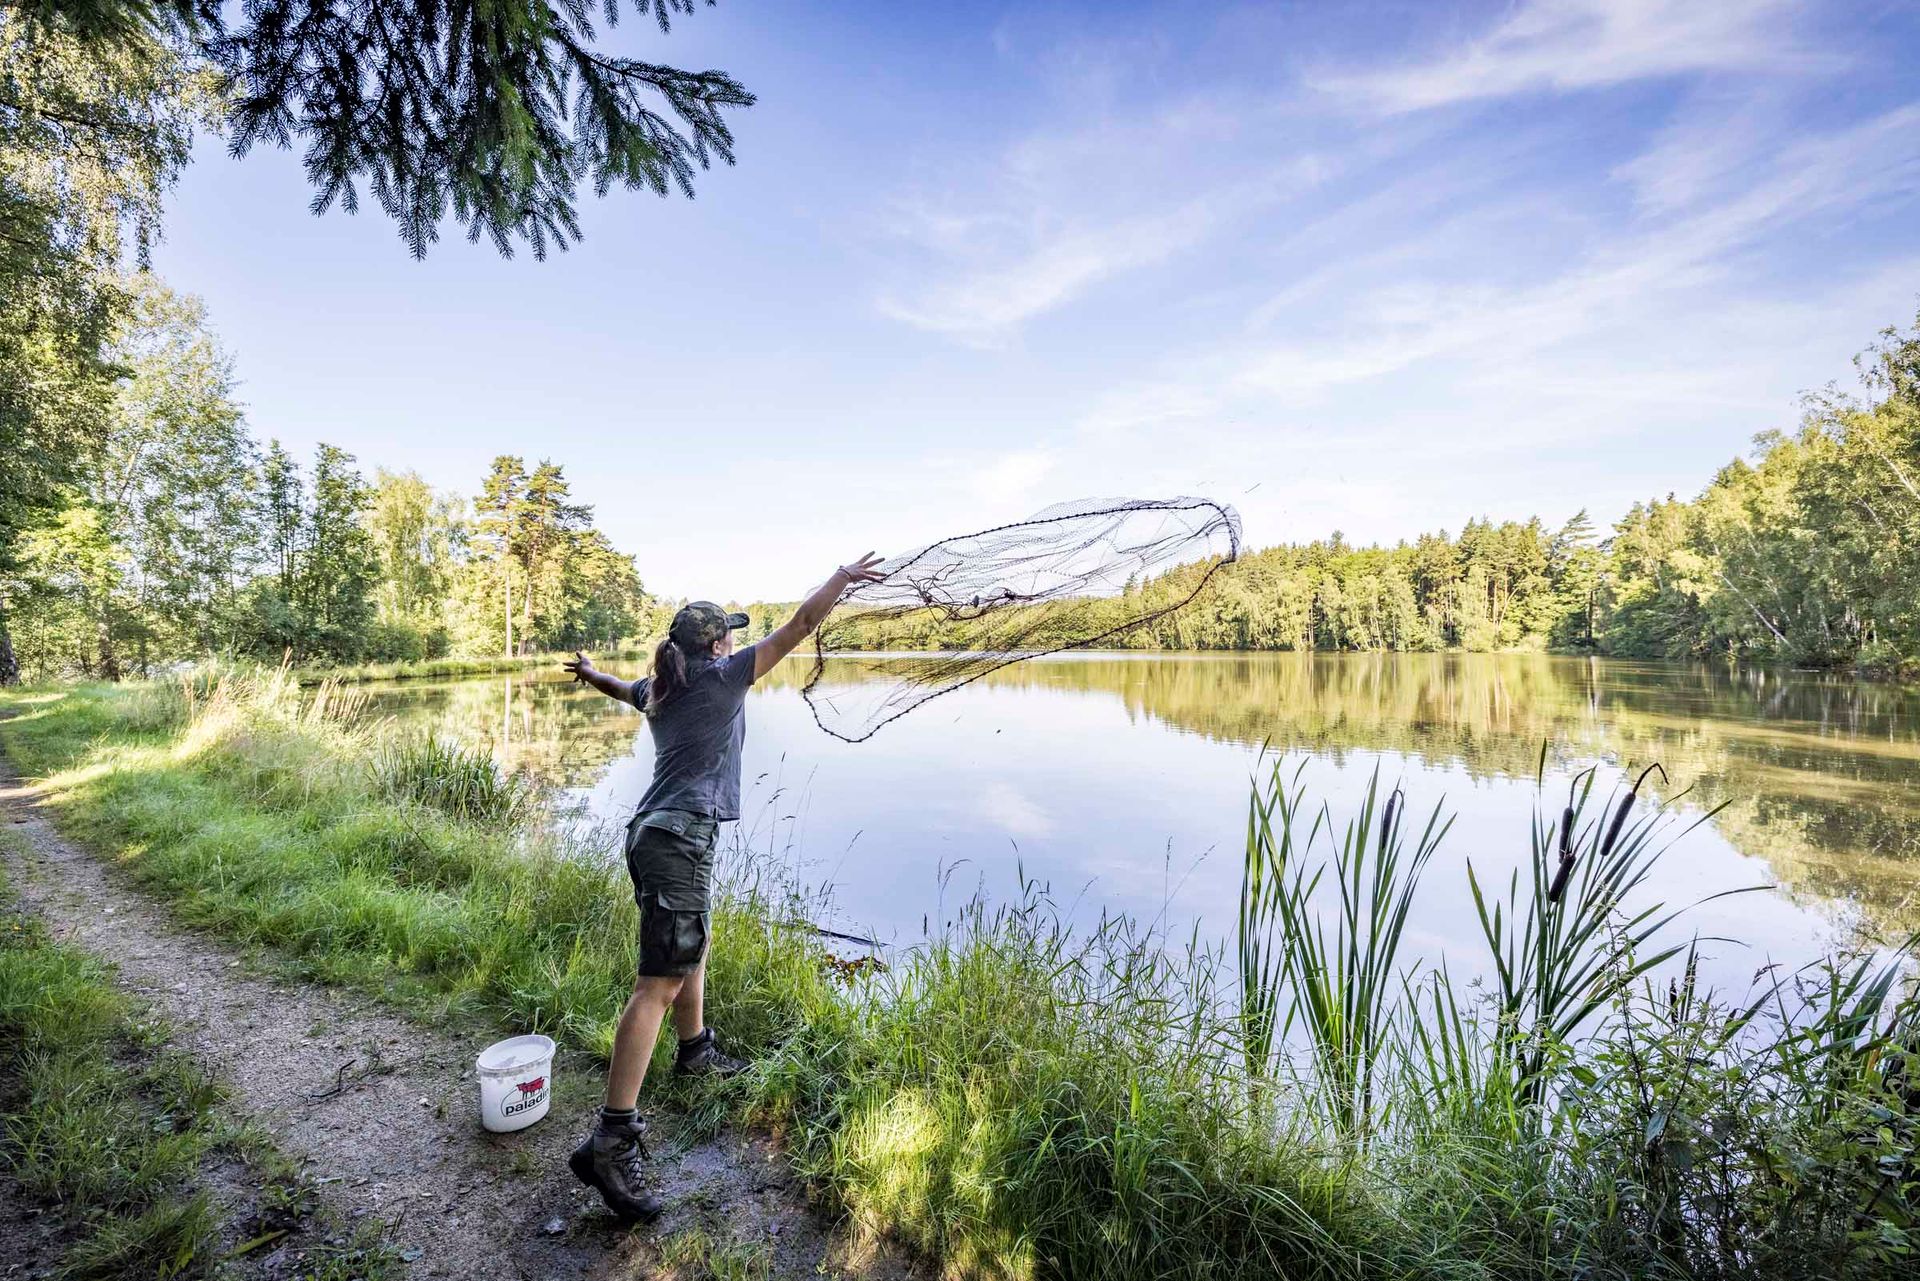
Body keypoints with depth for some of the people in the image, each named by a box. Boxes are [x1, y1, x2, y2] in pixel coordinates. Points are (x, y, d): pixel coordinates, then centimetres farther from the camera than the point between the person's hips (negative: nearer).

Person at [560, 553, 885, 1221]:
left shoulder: (659, 689, 15)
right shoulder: (722, 677, -6)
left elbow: (621, 688, 39)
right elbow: (801, 624, -6)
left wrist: (588, 672, 62)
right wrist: (847, 574, 4)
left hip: (652, 834, 9)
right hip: (680, 839, -9)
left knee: (691, 948, 27)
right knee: (659, 982, -10)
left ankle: (695, 1049, 45)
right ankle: (612, 1140, -9)